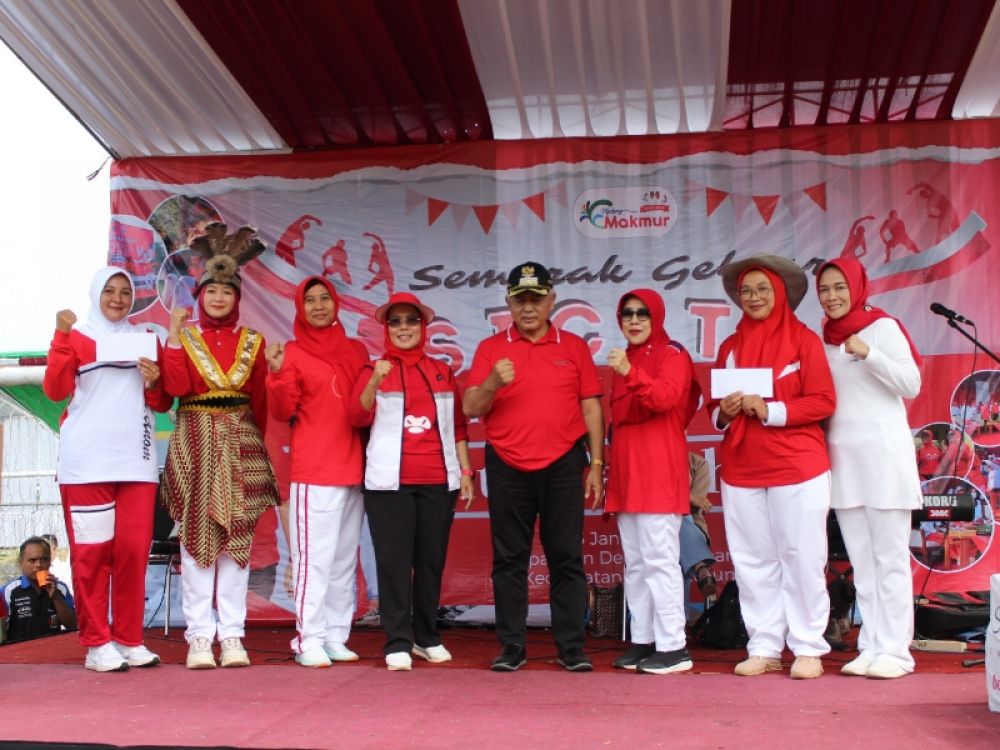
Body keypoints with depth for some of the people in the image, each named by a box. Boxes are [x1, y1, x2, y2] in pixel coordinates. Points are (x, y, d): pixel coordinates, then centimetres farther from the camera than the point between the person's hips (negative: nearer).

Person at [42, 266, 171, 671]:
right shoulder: (76, 337, 9)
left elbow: (162, 404, 19)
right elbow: (56, 390, -6)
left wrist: (153, 383, -3)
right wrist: (61, 337, -13)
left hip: (136, 460, 3)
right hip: (87, 462, -3)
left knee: (134, 549, 0)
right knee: (92, 552, -3)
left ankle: (129, 640, 10)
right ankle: (96, 643, 4)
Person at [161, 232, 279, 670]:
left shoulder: (252, 343, 10)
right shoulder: (186, 338, 7)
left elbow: (260, 401, 9)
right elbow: (176, 387, -9)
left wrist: (258, 444, 1)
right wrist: (174, 337, -9)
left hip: (239, 445, 1)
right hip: (195, 443, -1)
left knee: (237, 538, 2)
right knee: (196, 537, -2)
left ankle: (231, 635, 6)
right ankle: (199, 636, 2)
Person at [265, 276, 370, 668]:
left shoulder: (356, 350, 14)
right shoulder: (293, 353, 0)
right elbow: (282, 412, -5)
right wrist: (277, 374, -20)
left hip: (354, 469, 5)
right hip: (313, 471, -5)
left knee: (345, 558, 8)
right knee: (315, 558, -8)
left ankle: (336, 636, 15)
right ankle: (309, 640, -2)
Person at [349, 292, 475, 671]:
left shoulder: (442, 372, 13)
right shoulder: (375, 370, 6)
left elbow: (458, 426, 14)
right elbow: (358, 416, -9)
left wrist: (465, 472, 8)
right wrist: (374, 382, -25)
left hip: (438, 482, 3)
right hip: (389, 482, -2)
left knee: (432, 561, 7)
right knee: (394, 562, -3)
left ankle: (427, 637, 20)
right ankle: (398, 643, 2)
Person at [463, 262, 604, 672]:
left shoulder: (573, 346, 7)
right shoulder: (490, 348, 6)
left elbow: (591, 408, 7)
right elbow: (471, 408, 0)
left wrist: (597, 463, 2)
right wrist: (493, 382, -20)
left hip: (562, 466, 0)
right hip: (507, 468, 0)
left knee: (566, 557, 2)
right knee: (509, 559, 5)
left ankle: (571, 646, 9)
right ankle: (512, 646, 12)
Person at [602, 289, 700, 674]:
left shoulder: (672, 354, -2)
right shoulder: (625, 359, 20)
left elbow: (666, 397, -22)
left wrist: (630, 373, -37)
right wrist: (611, 467, 20)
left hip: (659, 471, -8)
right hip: (626, 470, 8)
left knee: (660, 558, -9)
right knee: (635, 562, 10)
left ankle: (673, 647, -6)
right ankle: (642, 641, 16)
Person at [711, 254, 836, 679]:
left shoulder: (803, 340, 0)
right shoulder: (730, 347, 13)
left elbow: (823, 402, -7)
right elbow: (715, 408, 16)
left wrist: (770, 410, -18)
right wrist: (724, 412, -7)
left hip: (797, 468, -4)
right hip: (741, 469, 4)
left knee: (801, 558, -1)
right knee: (752, 561, 5)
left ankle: (808, 649, 9)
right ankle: (764, 648, 14)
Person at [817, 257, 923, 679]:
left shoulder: (883, 326, -4)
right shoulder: (824, 338, 12)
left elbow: (912, 384, -10)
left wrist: (868, 354, -21)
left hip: (883, 453, -6)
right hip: (842, 455, 6)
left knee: (889, 558, -2)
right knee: (861, 561, 8)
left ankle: (895, 650, 2)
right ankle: (871, 646, 14)